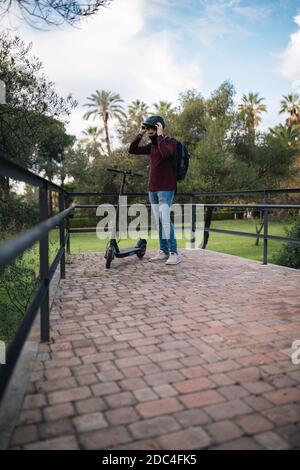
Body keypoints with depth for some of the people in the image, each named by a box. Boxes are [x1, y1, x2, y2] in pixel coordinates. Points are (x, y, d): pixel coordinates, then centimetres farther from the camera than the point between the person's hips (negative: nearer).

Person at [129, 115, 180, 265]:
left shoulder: (171, 142, -3)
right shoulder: (152, 145, 16)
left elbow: (166, 153, -26)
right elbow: (132, 150, 10)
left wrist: (160, 136, -17)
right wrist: (140, 133, 3)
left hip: (166, 189, -7)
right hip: (152, 189, 7)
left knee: (165, 220, -14)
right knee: (158, 221, 7)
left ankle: (174, 253, -9)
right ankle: (163, 252, 12)